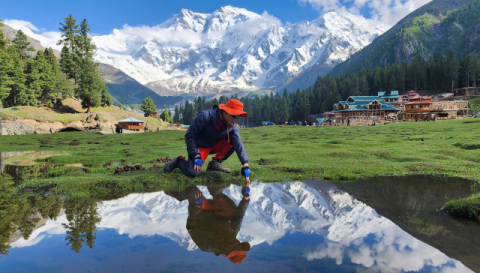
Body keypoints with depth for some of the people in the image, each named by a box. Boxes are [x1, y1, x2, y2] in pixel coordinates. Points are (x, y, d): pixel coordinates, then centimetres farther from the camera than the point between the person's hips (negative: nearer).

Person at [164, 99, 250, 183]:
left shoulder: (232, 126, -12)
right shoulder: (205, 117, -27)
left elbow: (239, 145, -19)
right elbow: (189, 135, -20)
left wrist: (245, 165, -30)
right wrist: (196, 156, -23)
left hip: (214, 146, 5)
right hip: (200, 146, -5)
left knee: (233, 142, -19)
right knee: (192, 172, -28)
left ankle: (215, 163, -5)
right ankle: (179, 161, 6)